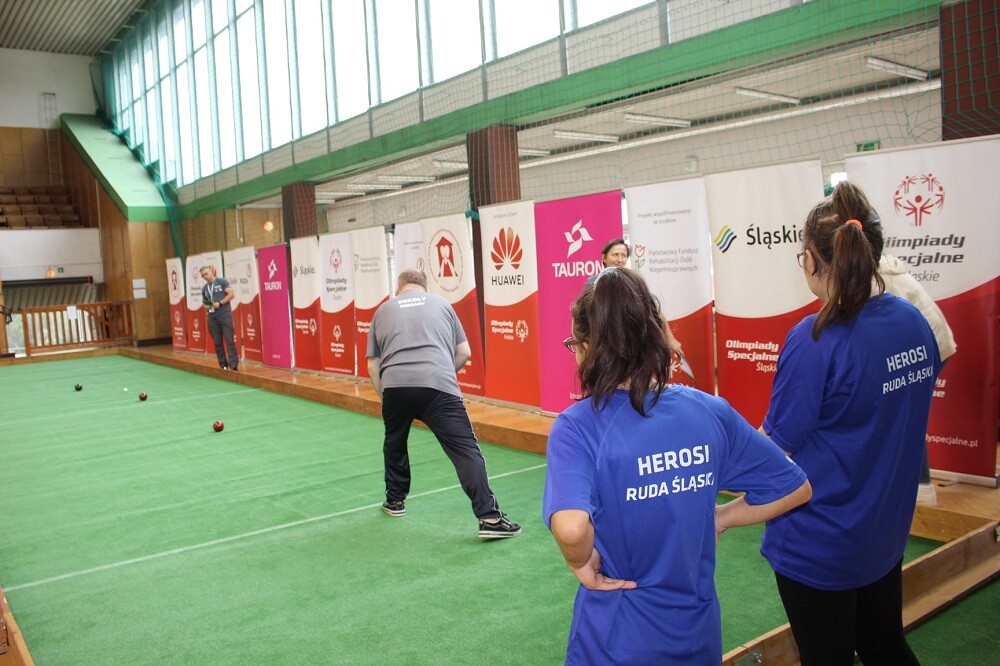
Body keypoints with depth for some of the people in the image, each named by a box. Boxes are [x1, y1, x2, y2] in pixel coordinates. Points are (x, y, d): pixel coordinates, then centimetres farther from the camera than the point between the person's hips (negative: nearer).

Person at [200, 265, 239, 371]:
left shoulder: (222, 281, 0)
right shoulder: (204, 289, 16)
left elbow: (232, 294, -7)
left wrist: (219, 303, -14)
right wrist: (206, 307, 0)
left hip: (225, 314, -5)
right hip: (212, 317, 6)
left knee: (229, 340, -9)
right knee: (217, 342, 5)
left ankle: (233, 365, -9)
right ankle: (223, 365, 13)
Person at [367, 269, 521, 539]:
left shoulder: (383, 310, 24)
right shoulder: (441, 303, 23)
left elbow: (373, 365, 21)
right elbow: (464, 353, 21)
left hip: (394, 385, 2)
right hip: (438, 385, -2)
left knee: (394, 444, 28)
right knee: (465, 449, -2)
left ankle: (395, 500, 42)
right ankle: (489, 518, -9)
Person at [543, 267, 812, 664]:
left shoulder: (578, 427, -21)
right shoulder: (710, 411, -8)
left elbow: (571, 526, -38)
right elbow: (795, 488, 2)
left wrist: (581, 564, -18)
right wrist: (717, 520, 7)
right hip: (700, 633, 4)